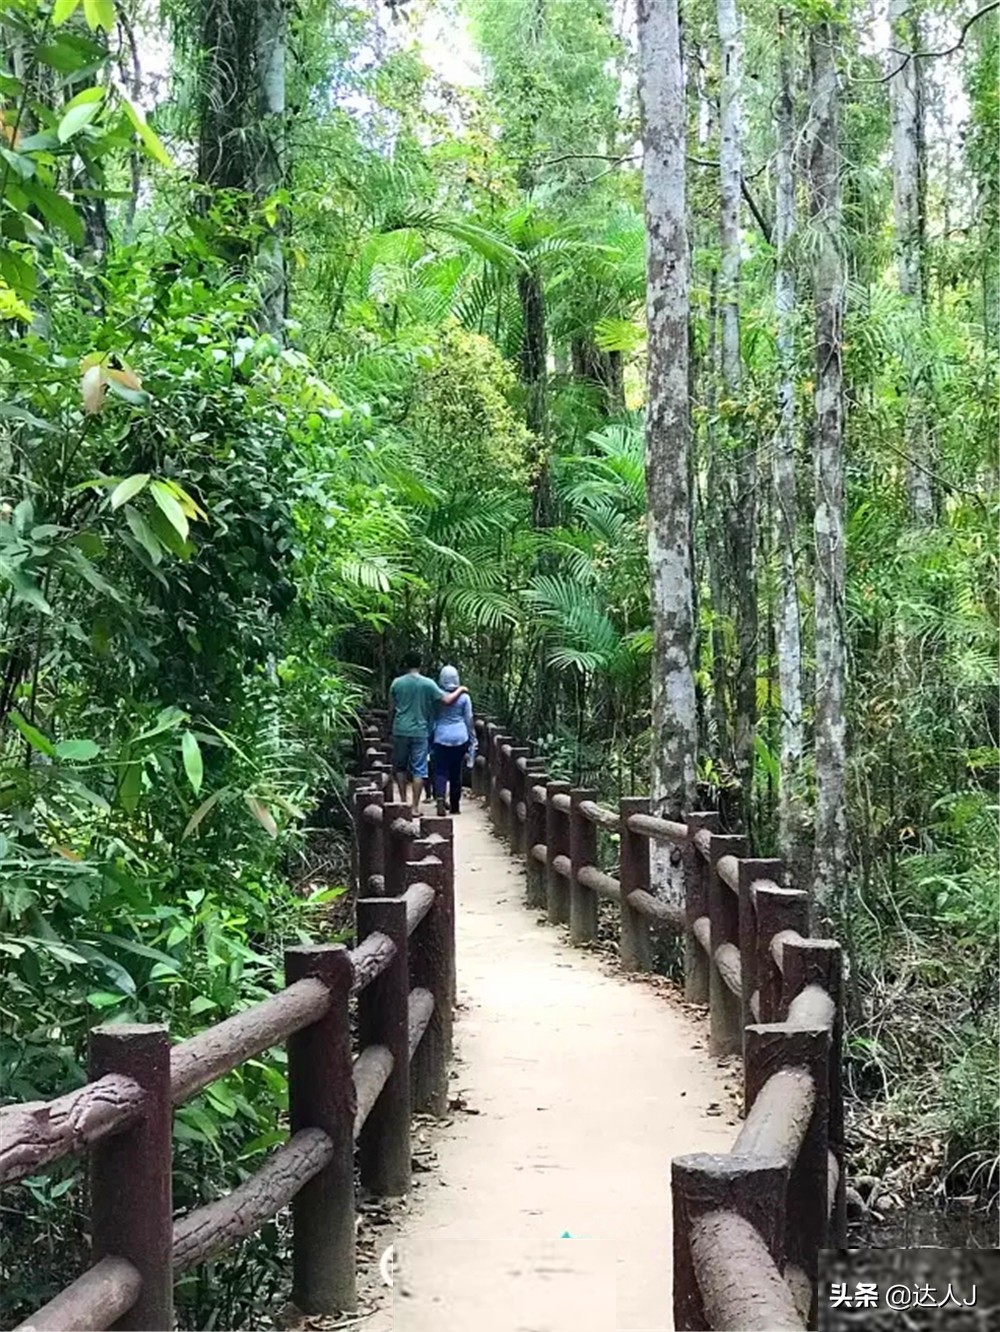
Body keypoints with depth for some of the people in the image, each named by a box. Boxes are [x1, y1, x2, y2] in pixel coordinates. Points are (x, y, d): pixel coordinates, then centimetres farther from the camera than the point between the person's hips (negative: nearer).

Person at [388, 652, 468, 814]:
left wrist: (390, 728, 19)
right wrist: (460, 690, 10)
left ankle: (403, 802, 19)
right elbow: (447, 700, -7)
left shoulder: (397, 683, 0)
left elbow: (391, 709, 5)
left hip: (400, 731, 2)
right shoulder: (427, 684, -6)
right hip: (420, 732, -2)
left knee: (400, 767, 17)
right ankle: (415, 807, -1)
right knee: (418, 770, 2)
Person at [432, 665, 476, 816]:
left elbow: (431, 718, 5)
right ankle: (455, 806, 16)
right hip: (460, 737, 1)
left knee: (440, 771, -1)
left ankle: (440, 798, -25)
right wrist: (472, 742, 12)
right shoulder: (464, 697, -1)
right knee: (456, 772, 11)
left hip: (441, 737, -1)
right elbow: (469, 720, 4)